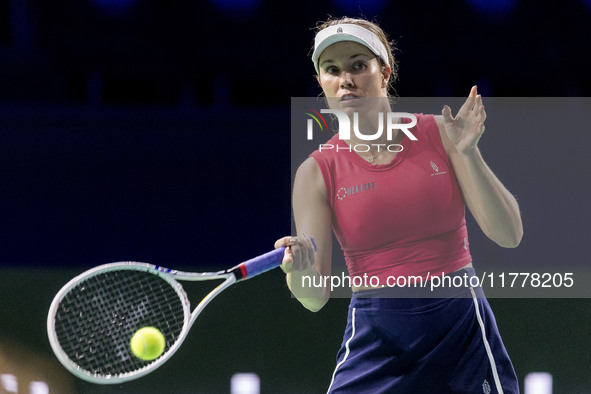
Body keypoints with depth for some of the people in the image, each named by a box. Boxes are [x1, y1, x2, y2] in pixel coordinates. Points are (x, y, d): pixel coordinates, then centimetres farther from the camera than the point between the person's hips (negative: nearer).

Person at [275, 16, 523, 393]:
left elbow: (509, 234, -6)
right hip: (376, 341, 0)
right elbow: (315, 296, -9)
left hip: (463, 330, 0)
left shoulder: (438, 135, -1)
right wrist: (300, 269, -32)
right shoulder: (317, 172, -2)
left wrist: (466, 153, -16)